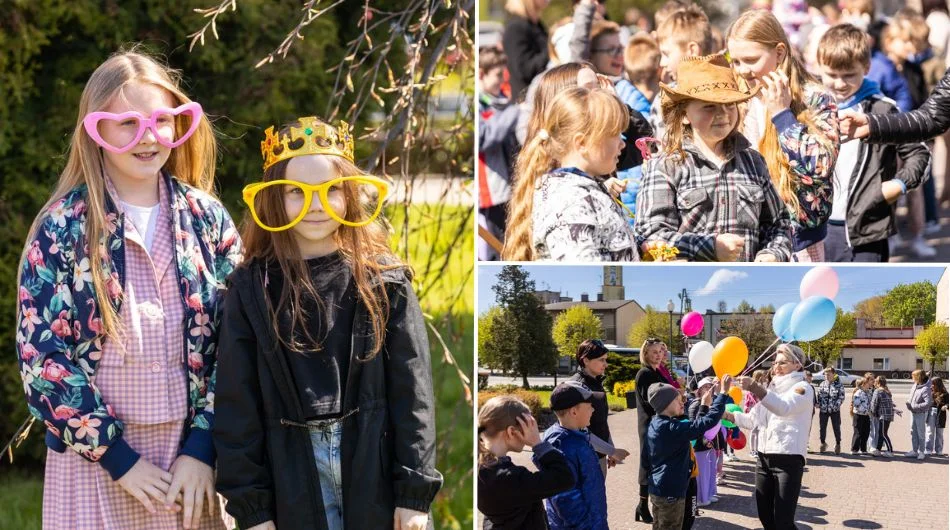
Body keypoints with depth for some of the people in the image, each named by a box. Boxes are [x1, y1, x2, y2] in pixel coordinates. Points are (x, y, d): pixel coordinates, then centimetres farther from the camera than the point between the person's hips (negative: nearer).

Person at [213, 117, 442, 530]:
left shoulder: (385, 280, 2)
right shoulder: (251, 289, 2)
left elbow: (411, 390, 0)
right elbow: (237, 402, 2)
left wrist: (415, 490, -4)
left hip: (377, 472, 0)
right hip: (295, 479, 0)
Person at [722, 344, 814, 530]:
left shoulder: (802, 388, -5)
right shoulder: (773, 389, 20)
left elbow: (783, 407, -26)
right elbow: (752, 419, 19)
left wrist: (754, 388, -39)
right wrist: (726, 415, 0)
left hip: (788, 461, -8)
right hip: (764, 459, 8)